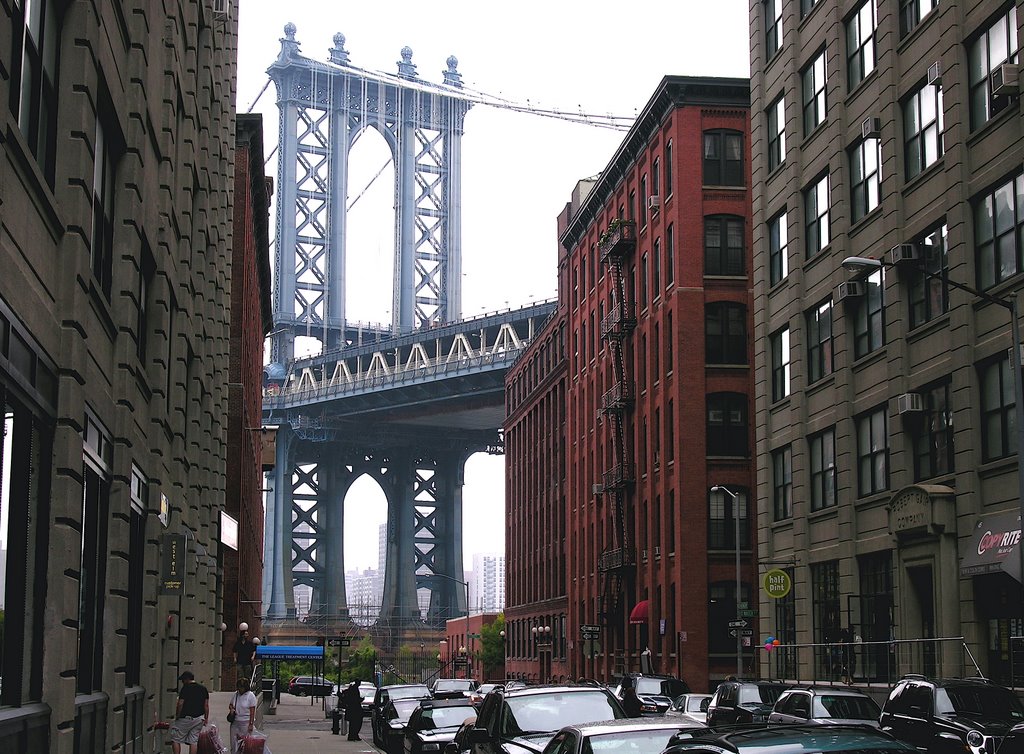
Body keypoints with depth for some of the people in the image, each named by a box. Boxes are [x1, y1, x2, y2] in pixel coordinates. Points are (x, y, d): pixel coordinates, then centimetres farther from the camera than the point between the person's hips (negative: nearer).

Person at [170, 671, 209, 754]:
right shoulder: (203, 688, 9)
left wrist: (177, 717, -4)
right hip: (199, 719, 6)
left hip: (186, 718, -6)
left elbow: (180, 704, -13)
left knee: (175, 739, 4)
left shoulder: (185, 688, -9)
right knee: (193, 741, 7)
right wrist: (206, 718, 15)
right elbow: (206, 705, 10)